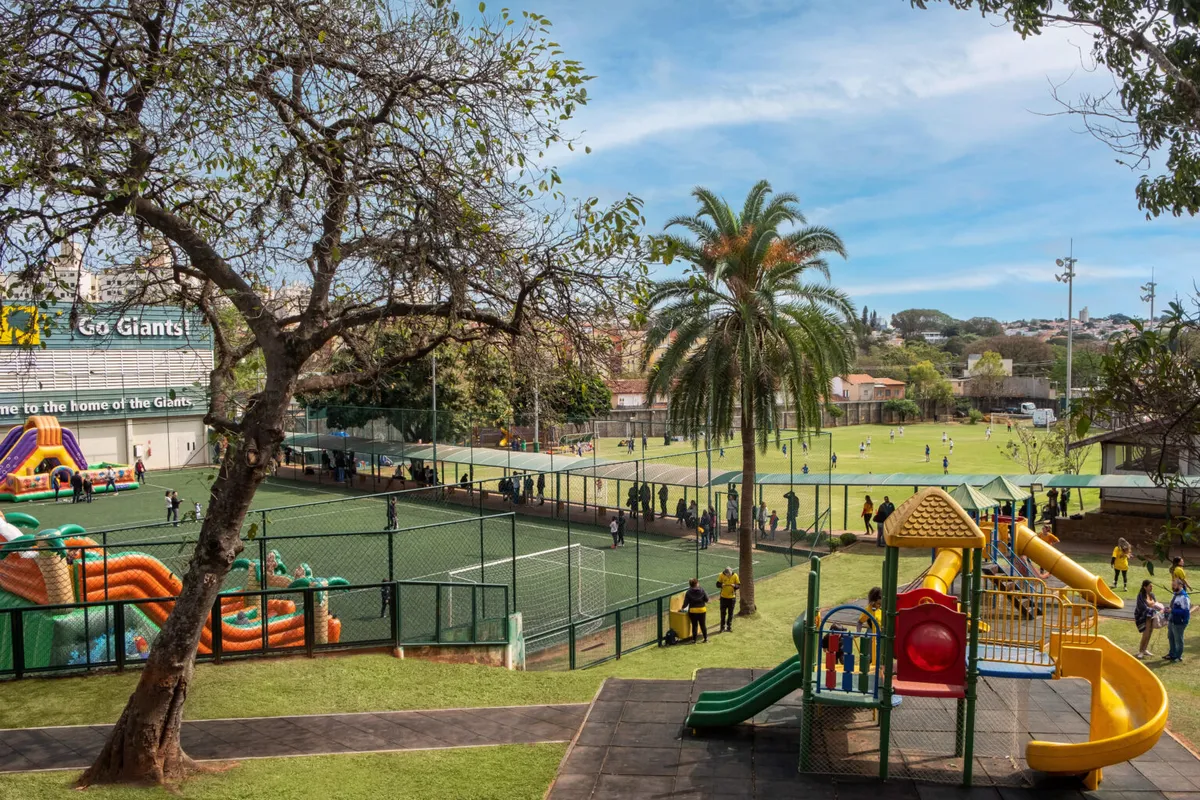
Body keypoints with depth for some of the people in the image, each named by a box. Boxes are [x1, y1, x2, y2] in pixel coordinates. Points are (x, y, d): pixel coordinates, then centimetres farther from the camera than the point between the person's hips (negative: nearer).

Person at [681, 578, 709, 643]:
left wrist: (683, 608, 7)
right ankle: (706, 638, 22)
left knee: (694, 625, 8)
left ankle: (694, 639, 11)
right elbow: (706, 600, -2)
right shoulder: (702, 591, -7)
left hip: (692, 611, -1)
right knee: (703, 624, 13)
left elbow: (686, 602, -9)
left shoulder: (688, 592, -10)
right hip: (702, 610, 1)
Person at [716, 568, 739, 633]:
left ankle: (729, 627, 20)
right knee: (723, 613, 7)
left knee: (730, 613, 8)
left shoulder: (735, 576, -10)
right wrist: (721, 585, -26)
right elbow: (717, 584, -5)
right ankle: (722, 627, 19)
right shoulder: (721, 575, -11)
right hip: (723, 597, 0)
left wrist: (734, 585, -26)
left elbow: (739, 585, -4)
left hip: (732, 597, 0)